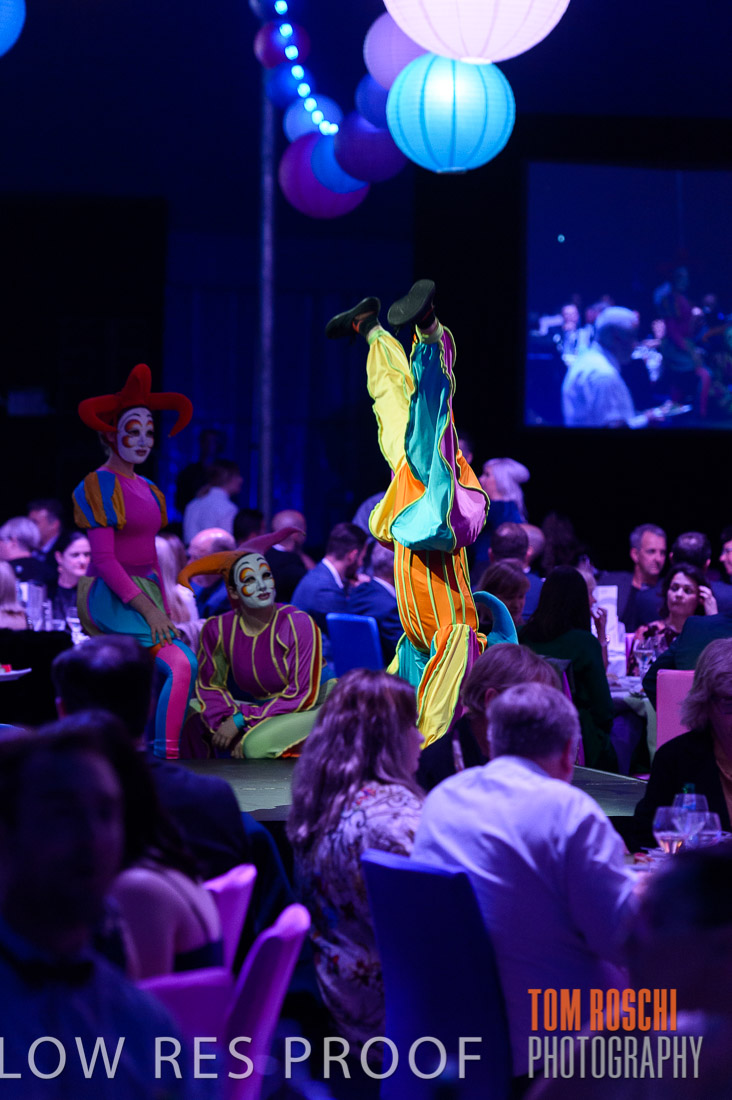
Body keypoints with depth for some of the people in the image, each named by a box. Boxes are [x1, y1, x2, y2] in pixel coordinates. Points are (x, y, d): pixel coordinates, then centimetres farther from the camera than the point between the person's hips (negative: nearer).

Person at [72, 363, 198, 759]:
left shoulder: (146, 489, 15)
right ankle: (165, 759, -21)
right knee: (182, 664, -21)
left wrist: (163, 610, 12)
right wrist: (147, 608, -19)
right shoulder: (99, 485, -10)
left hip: (141, 596, 9)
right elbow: (103, 559, -15)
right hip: (110, 599, -8)